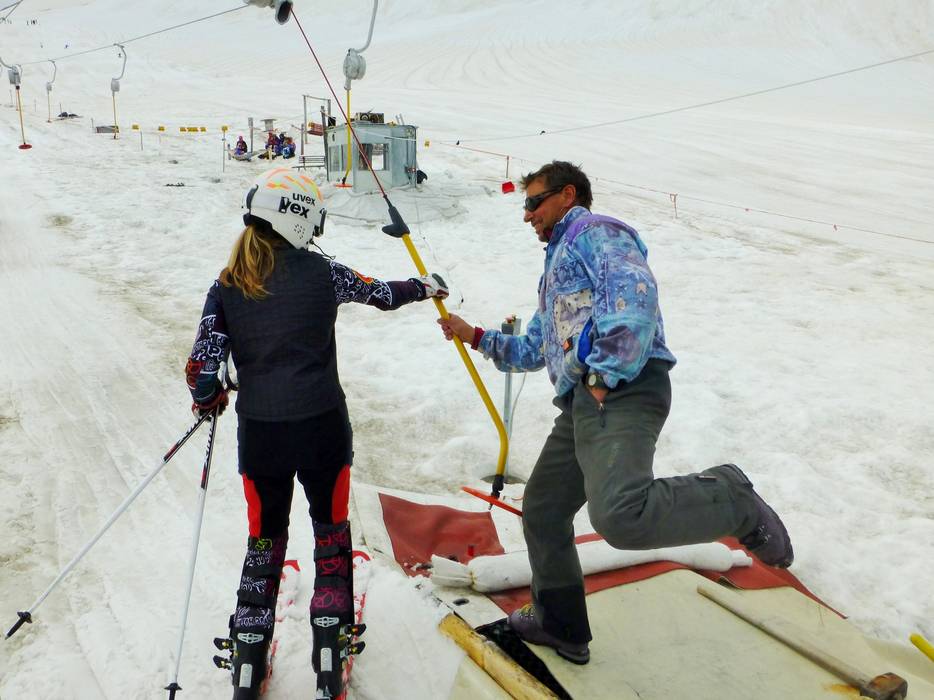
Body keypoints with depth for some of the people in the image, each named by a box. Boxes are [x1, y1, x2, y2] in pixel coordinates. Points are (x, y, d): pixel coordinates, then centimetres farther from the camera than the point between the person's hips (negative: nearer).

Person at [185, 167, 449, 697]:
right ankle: (330, 650, 23)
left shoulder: (227, 284, -3)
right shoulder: (320, 272, -8)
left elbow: (202, 367, -6)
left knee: (265, 538, 19)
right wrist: (426, 287, 25)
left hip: (258, 433, 2)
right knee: (331, 531, 20)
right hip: (321, 428, -2)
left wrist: (208, 400, 16)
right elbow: (383, 294, 6)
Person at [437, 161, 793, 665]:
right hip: (582, 403, 10)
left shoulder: (593, 230, 4)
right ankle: (559, 625, 32)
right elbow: (533, 350, 41)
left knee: (619, 517, -31)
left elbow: (634, 290, -17)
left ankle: (730, 500, -7)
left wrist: (607, 371, -21)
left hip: (622, 391, -10)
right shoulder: (557, 265, 34)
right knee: (542, 511, 16)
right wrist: (475, 337, 36)